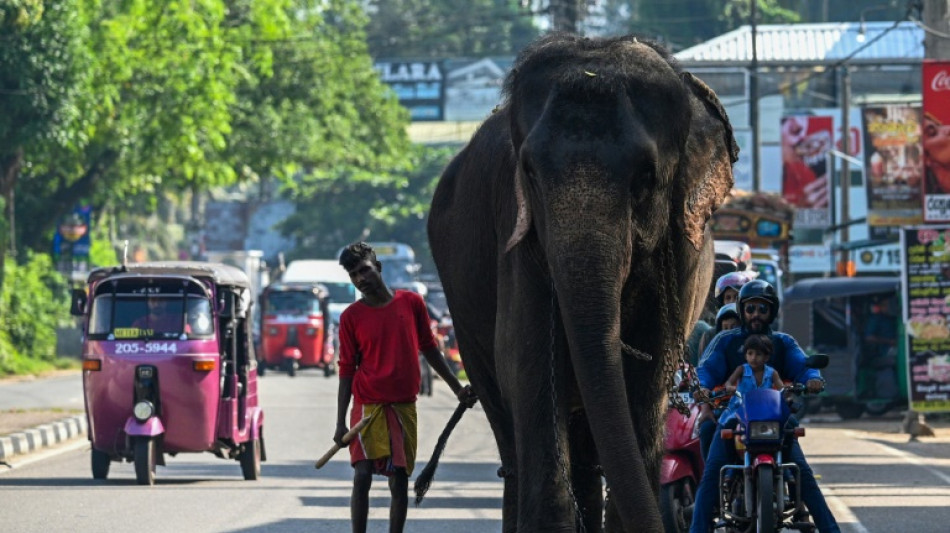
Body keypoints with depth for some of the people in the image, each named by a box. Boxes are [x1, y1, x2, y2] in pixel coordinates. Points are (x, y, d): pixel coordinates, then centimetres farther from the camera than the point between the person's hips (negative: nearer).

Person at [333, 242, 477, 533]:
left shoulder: (411, 303, 4)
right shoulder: (351, 317, 0)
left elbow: (429, 348, 14)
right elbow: (346, 371, 2)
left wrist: (458, 388, 14)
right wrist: (340, 424, -2)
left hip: (404, 407, 2)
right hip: (368, 406, -2)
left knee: (399, 481, 3)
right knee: (362, 475, -11)